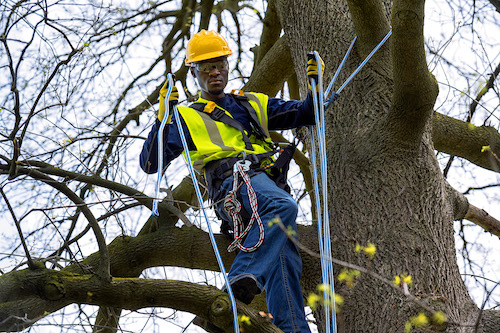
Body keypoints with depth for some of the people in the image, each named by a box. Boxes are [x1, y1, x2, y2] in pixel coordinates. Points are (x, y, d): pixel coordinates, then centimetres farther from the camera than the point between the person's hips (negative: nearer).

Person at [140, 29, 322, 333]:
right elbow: (150, 164, 11)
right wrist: (163, 117, -1)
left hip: (271, 180, 4)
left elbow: (306, 114, 35)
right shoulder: (187, 117, 23)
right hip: (234, 180, -4)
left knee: (284, 258, -20)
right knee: (284, 206, -38)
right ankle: (245, 276, -49)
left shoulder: (254, 103, 35)